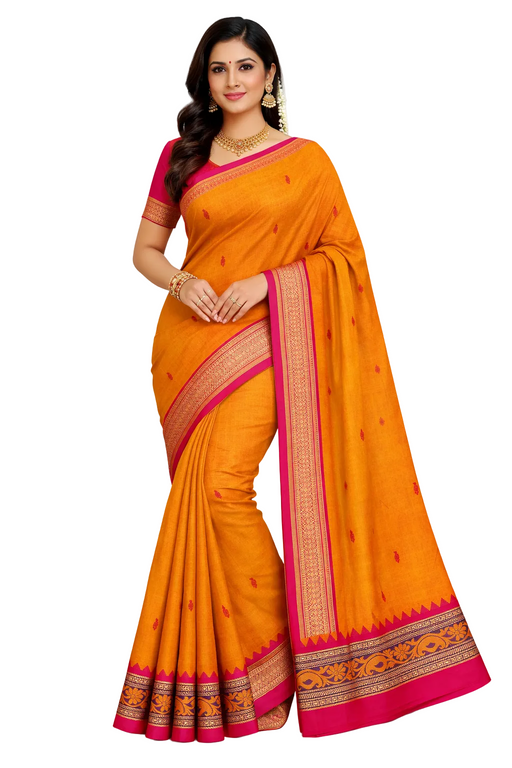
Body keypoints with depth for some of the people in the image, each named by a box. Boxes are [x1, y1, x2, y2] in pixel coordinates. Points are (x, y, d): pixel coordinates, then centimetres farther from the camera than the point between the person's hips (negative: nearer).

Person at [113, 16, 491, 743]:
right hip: (186, 341, 4)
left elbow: (344, 252, 1)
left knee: (221, 486, -19)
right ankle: (219, 659, 20)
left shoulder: (306, 159, 3)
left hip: (258, 339, -4)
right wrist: (182, 282, -7)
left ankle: (269, 657, -3)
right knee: (201, 494, 6)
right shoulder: (180, 155, 11)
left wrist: (265, 280, -11)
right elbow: (145, 249, 14)